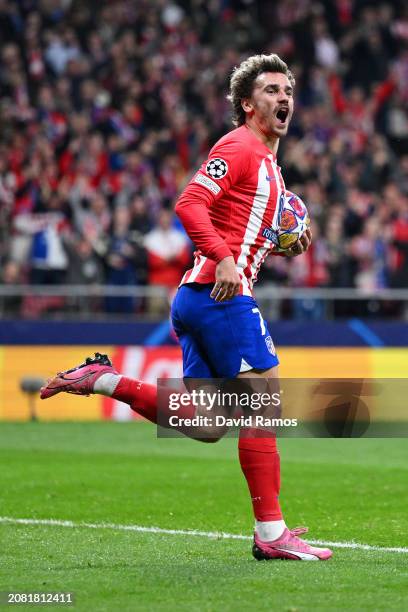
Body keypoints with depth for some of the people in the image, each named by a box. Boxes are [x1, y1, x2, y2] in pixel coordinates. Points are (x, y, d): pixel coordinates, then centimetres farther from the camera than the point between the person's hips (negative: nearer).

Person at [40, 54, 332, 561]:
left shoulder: (265, 160, 23)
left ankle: (102, 378, 11)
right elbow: (190, 205, -19)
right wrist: (224, 259, -29)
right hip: (221, 294, -10)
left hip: (198, 296, 10)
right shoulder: (239, 147, -7)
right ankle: (270, 534, -8)